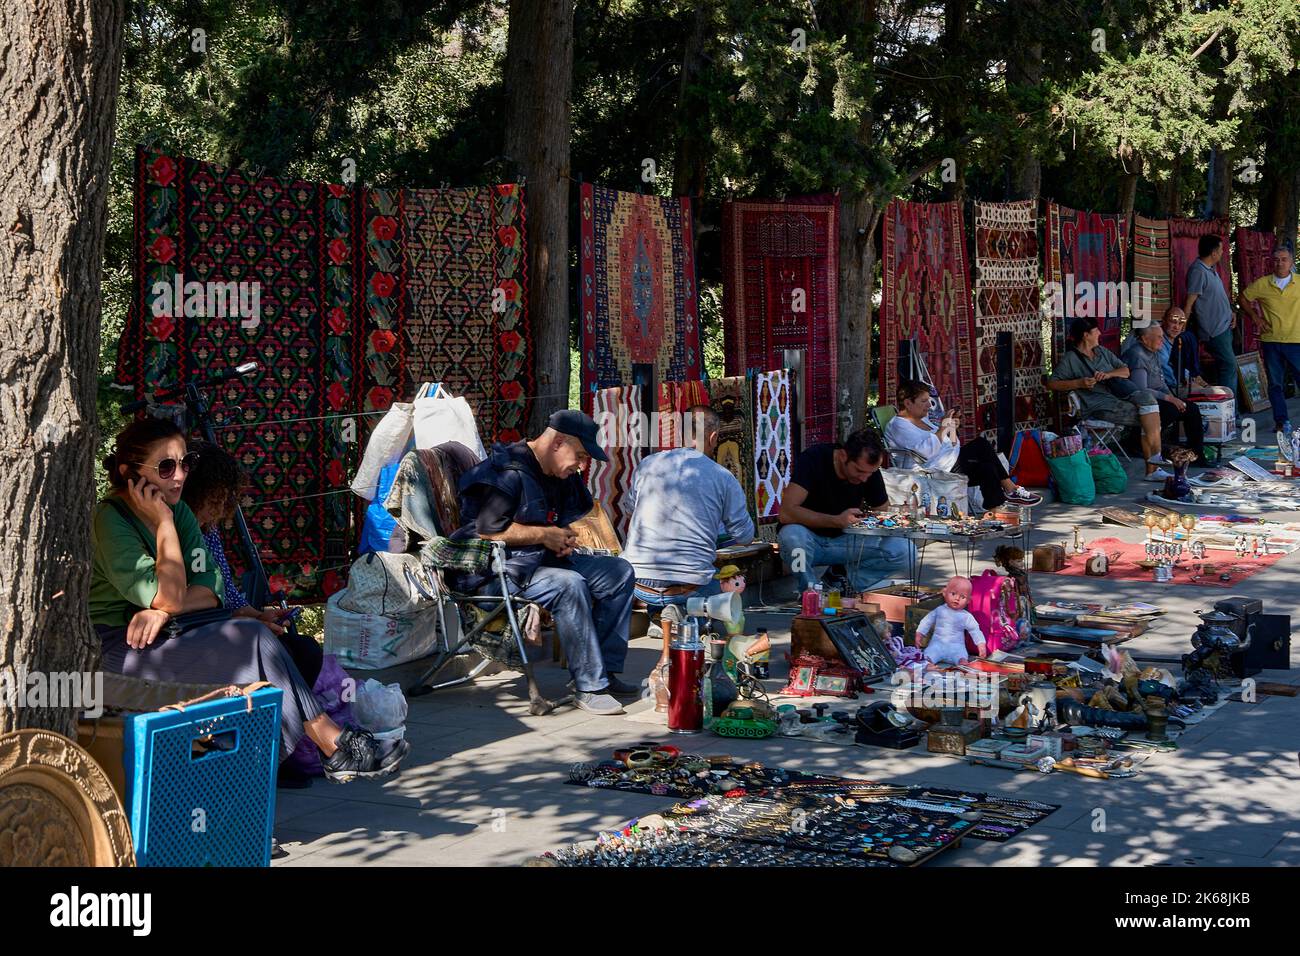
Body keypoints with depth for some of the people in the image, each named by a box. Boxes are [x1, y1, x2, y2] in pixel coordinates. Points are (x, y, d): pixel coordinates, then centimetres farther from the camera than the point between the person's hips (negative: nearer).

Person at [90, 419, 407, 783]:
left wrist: (163, 610, -19)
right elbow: (169, 597, -21)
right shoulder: (110, 519, -15)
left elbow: (210, 589, 0)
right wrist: (164, 523, -17)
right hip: (115, 652, -7)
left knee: (255, 633, -18)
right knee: (253, 639, -22)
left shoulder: (178, 511, 9)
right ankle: (336, 747, -18)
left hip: (166, 638, 7)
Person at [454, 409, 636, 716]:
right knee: (569, 585, -35)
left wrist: (563, 539, 5)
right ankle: (589, 687, -28)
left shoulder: (561, 477, 14)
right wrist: (544, 534, -17)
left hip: (543, 560, 10)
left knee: (620, 572, -1)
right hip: (501, 570, -10)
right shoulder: (508, 472, -16)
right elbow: (486, 530, -22)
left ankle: (605, 671, -4)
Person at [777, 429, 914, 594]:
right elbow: (785, 513, -31)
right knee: (792, 535, -40)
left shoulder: (870, 471, -8)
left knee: (904, 550, -19)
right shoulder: (813, 459, -22)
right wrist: (837, 521, -39)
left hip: (844, 540, 4)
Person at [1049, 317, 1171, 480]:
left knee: (1147, 396, -22)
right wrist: (1079, 383, -15)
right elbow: (1051, 383, -3)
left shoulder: (1102, 351, 24)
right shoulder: (1070, 359, 4)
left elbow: (1126, 371, 17)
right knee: (1146, 417, -23)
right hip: (1098, 404, -7)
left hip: (1119, 395, 7)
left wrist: (1108, 374, -5)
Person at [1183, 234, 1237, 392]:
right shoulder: (1198, 271, -18)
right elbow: (1189, 303, -18)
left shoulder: (1211, 269, 12)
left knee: (1223, 366, 13)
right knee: (1229, 366, -12)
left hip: (1224, 326, 10)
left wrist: (1230, 313, 11)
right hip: (1214, 329, -10)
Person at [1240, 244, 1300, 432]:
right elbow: (1243, 298, 15)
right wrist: (1256, 319, 8)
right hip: (1271, 341, 1)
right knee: (1275, 384, 7)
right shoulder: (1262, 284, 1)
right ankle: (1281, 421, 15)